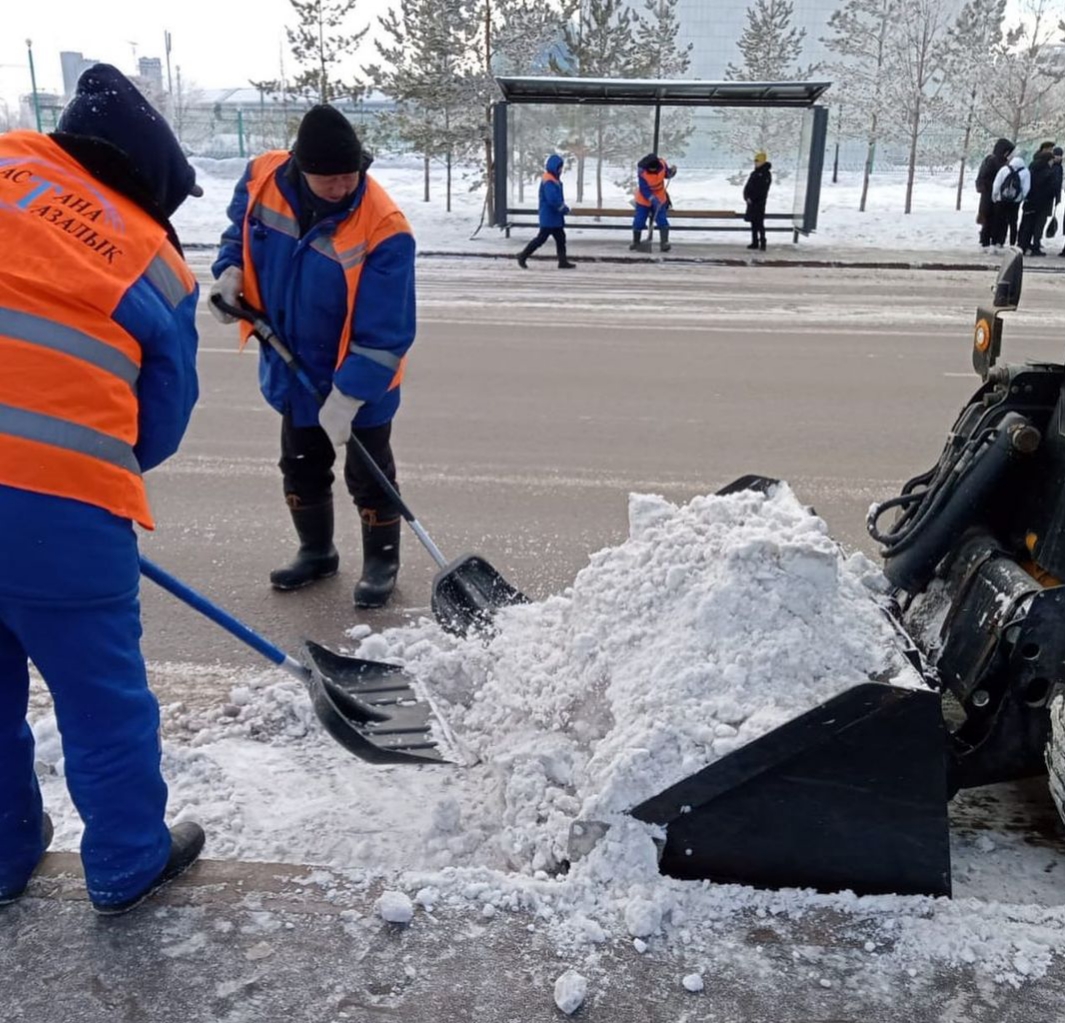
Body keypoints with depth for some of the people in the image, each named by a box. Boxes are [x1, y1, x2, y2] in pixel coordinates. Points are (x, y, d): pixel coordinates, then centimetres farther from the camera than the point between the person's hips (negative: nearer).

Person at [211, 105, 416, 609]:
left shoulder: (383, 228, -29)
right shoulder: (263, 177, -13)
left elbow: (385, 332, -27)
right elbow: (240, 228, 11)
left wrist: (347, 397, -25)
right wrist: (231, 270, -8)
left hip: (359, 378, -5)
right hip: (295, 367, 6)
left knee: (368, 474, 8)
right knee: (300, 467, 19)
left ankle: (381, 562, 28)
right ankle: (316, 550, 40)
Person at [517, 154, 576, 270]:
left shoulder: (554, 180, 12)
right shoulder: (549, 181, -20)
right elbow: (553, 199, -30)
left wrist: (562, 207, 5)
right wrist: (564, 208, -18)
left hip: (555, 217, 10)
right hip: (549, 217, -10)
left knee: (560, 238, 9)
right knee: (541, 238, -3)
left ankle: (563, 262, 13)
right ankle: (523, 256, 8)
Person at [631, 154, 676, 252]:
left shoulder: (662, 164, -17)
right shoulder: (642, 172, -28)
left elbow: (666, 174, 3)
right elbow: (644, 190, -27)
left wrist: (672, 172, -19)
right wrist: (653, 200, -36)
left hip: (660, 198, 2)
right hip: (644, 199, -2)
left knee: (662, 221, -7)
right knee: (639, 221, 4)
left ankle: (664, 243, -3)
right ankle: (636, 242, 24)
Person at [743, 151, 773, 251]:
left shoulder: (766, 174, -8)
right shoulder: (753, 173, 15)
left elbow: (762, 189, -16)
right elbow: (747, 187, 14)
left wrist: (752, 198, -18)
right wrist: (746, 197, -2)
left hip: (759, 202, -8)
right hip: (751, 202, 8)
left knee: (760, 223, -10)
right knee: (753, 224, 9)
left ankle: (763, 243, -9)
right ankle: (755, 243, 13)